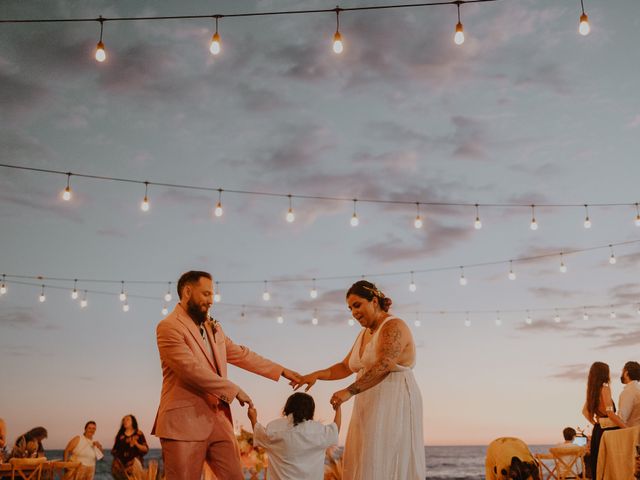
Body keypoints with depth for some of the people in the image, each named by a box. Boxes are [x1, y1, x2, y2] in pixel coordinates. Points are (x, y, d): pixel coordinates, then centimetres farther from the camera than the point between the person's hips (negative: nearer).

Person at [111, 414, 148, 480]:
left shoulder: (138, 434, 5)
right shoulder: (120, 435, 13)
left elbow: (146, 449, 1)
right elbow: (114, 449, 19)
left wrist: (136, 444, -13)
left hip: (134, 463, -3)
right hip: (122, 464, 3)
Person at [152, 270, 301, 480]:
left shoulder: (212, 327, 16)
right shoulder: (169, 327, -10)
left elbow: (241, 354, 22)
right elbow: (192, 369, -19)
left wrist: (281, 371, 20)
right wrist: (234, 390, -14)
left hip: (218, 419, 7)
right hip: (184, 422, -7)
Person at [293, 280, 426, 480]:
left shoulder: (394, 327, -11)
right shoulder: (364, 334, 17)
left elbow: (383, 366, -25)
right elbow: (345, 367, 19)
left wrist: (349, 391, -30)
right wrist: (316, 375, 4)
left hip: (393, 405, -9)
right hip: (370, 408, 9)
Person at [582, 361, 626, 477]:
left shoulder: (592, 390, 11)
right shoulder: (605, 388, -12)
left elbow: (585, 411, 21)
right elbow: (610, 413, -20)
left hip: (598, 430, 8)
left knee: (598, 465, 11)